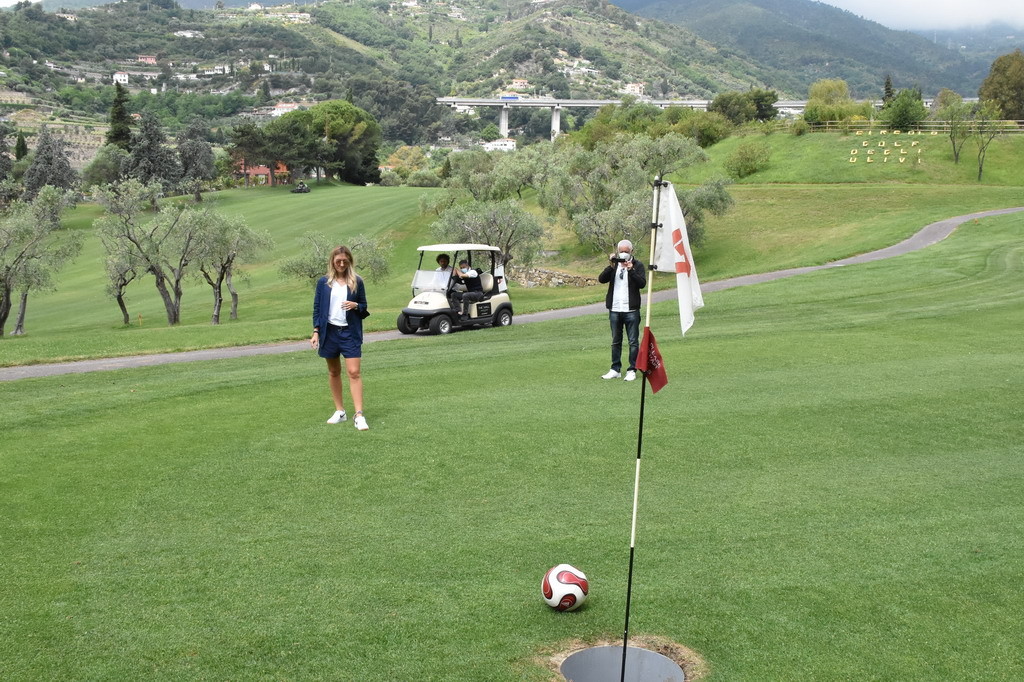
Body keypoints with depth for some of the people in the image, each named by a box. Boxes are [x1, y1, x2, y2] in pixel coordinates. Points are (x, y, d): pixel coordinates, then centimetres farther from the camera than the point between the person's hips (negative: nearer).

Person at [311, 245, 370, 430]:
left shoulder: (357, 281, 2)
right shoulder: (324, 282, 3)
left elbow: (364, 307, 8)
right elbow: (317, 307, 6)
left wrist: (356, 306, -15)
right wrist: (316, 331, -2)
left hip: (350, 332, -2)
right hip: (329, 331, 2)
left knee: (354, 372, -10)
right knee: (333, 372, 11)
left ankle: (359, 415, -11)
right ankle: (339, 411, 22)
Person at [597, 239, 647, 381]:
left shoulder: (638, 265, 1)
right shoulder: (614, 265, 11)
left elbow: (642, 283, -13)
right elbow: (601, 279, -3)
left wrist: (631, 270, -22)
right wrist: (611, 266, -15)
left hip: (631, 310, -4)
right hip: (614, 309, 4)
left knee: (633, 342, 0)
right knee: (616, 341, 11)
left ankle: (632, 370, 7)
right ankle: (615, 369, 19)